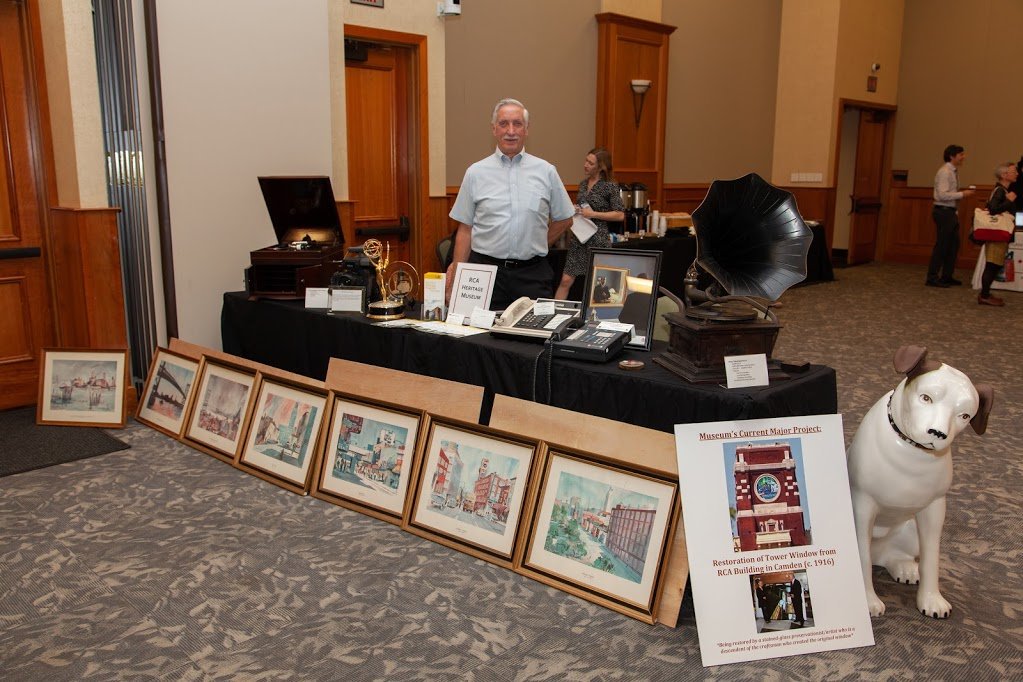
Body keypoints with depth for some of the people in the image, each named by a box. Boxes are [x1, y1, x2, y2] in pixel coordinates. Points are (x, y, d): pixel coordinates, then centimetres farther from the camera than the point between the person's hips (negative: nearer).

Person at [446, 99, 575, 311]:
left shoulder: (546, 171, 6)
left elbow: (564, 219, 17)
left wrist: (536, 246, 12)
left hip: (532, 273, 1)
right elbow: (465, 229, 5)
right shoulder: (476, 173, 4)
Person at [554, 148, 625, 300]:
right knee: (566, 281, 1)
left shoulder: (610, 186, -7)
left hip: (598, 238, -5)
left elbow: (620, 215, -10)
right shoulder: (583, 184, 12)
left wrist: (593, 214, -15)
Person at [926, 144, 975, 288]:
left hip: (951, 212, 10)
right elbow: (942, 195, -23)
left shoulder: (954, 171, 14)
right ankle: (932, 278, 0)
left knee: (954, 244, 13)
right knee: (942, 245, -6)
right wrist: (962, 194, -18)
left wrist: (955, 211, 17)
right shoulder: (944, 172, -15)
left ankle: (947, 276, 22)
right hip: (943, 211, -10)